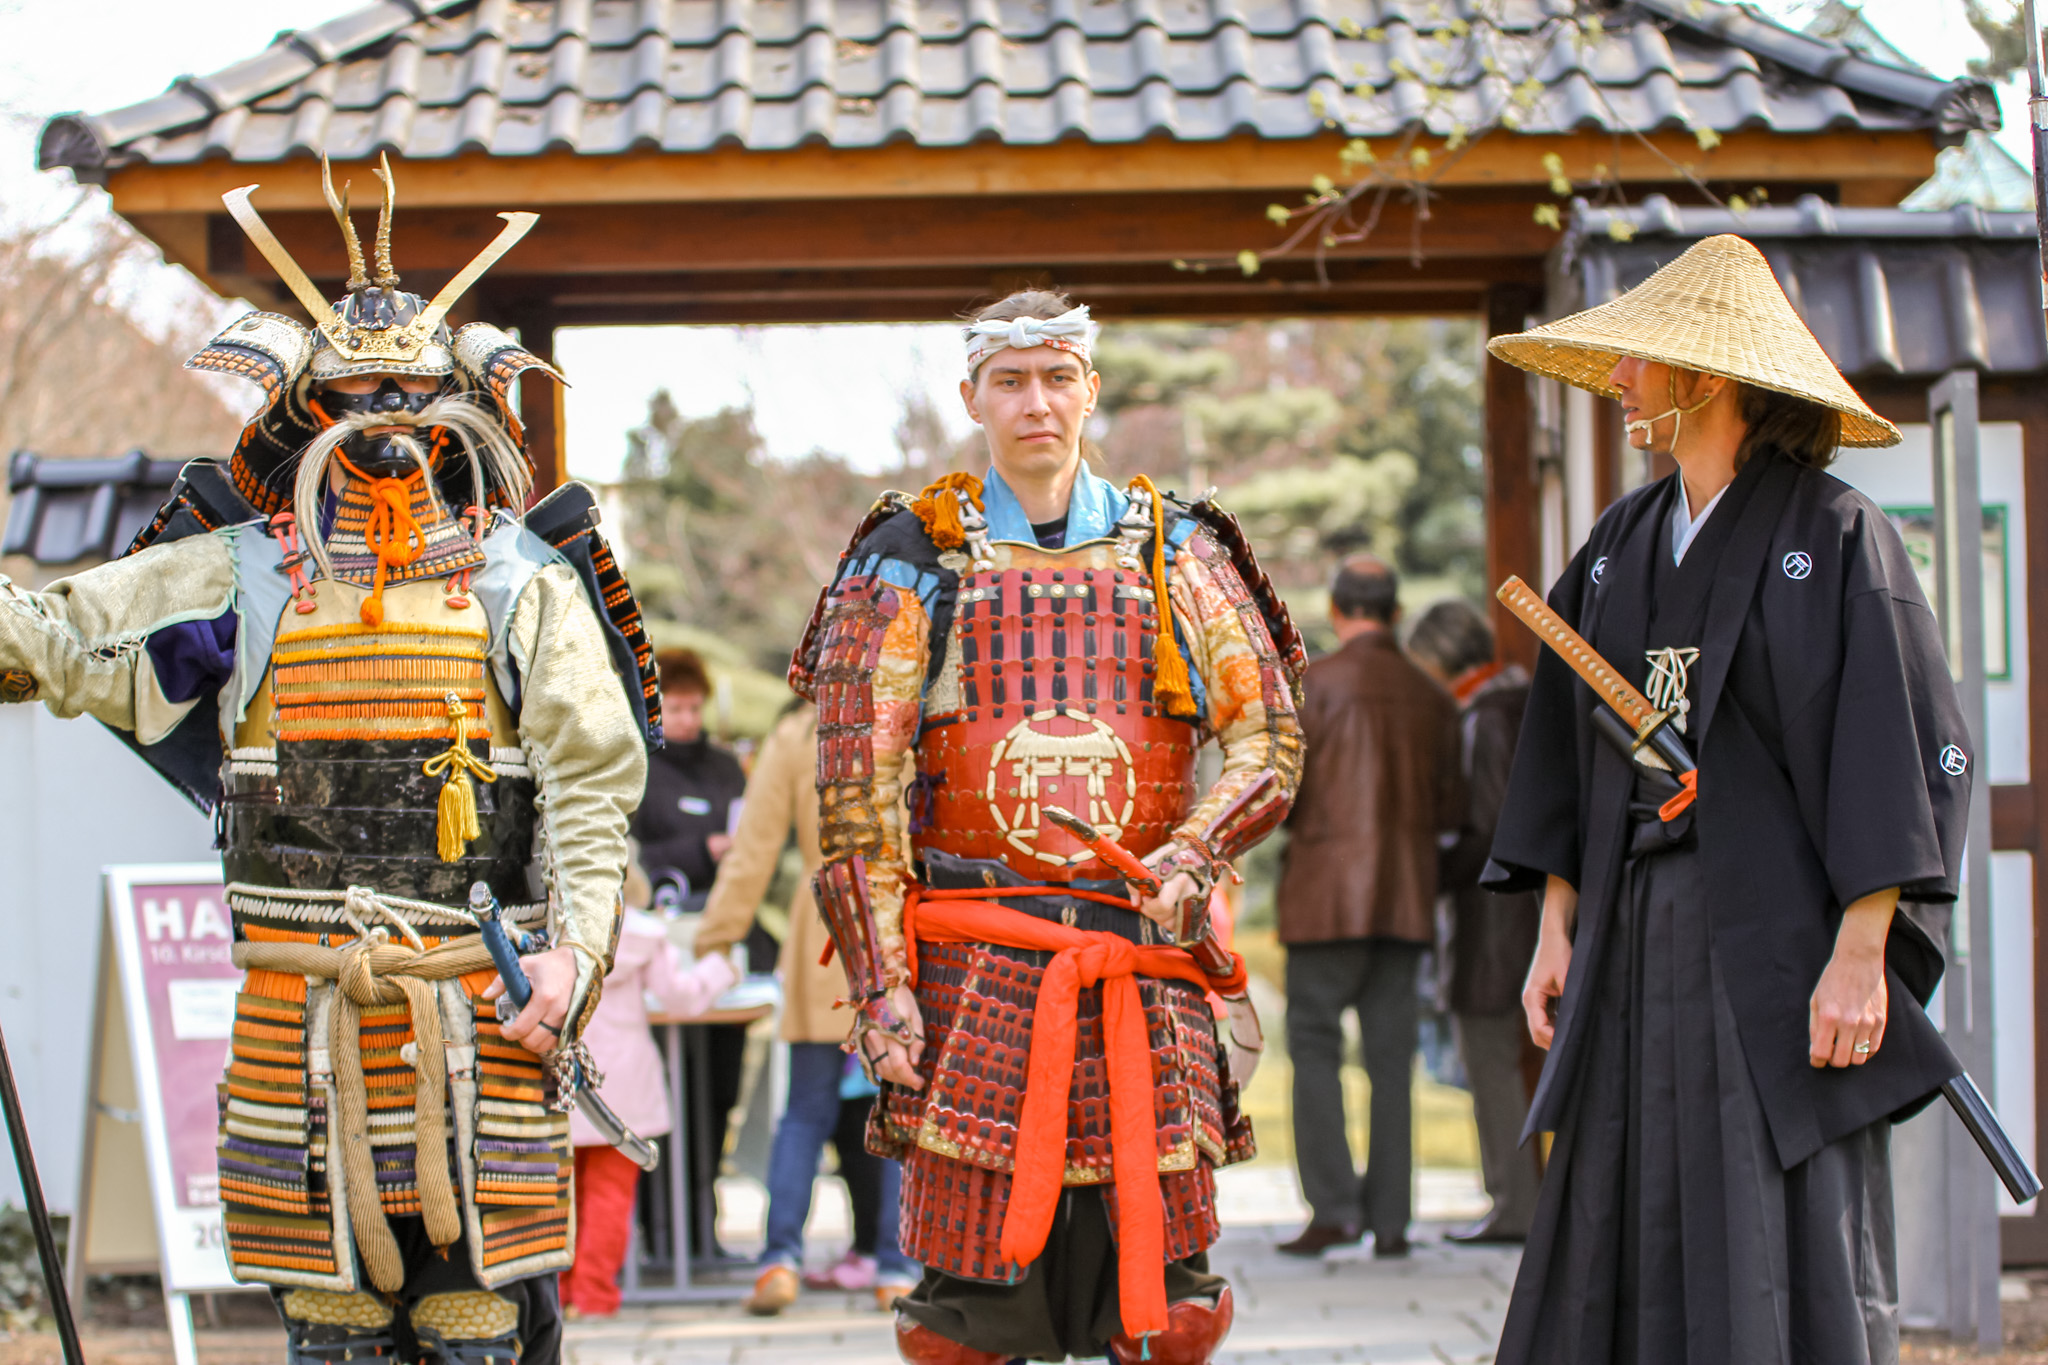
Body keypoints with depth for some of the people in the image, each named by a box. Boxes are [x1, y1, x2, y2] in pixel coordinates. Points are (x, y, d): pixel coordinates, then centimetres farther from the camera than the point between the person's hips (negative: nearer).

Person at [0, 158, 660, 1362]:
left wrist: (573, 950, -9)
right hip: (298, 1002, 2)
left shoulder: (525, 584, 5)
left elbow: (594, 784, 1)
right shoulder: (237, 575, 10)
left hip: (479, 1001, -2)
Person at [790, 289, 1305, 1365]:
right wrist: (880, 981, -7)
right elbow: (855, 784, 2)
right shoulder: (911, 559, 7)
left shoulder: (1176, 551, 13)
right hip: (973, 979, -2)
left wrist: (1194, 853, -10)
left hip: (1149, 963, 2)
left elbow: (1268, 737, 10)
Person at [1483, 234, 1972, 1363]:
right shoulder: (1620, 545, 14)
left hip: (1776, 934, -6)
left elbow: (1906, 753, -9)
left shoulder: (1835, 535, -5)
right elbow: (1567, 756, 18)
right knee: (1627, 1254, 4)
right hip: (1637, 941, 6)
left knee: (1791, 1269, -6)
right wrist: (1558, 929, 9)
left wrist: (1861, 953, -16)